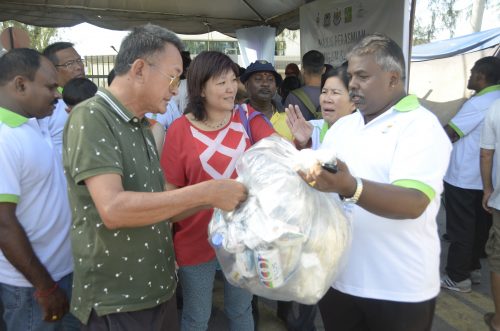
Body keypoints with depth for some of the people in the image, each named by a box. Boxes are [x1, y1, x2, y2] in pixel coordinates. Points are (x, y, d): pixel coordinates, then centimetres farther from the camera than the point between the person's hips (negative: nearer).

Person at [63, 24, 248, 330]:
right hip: (116, 301, -8)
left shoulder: (142, 127, 10)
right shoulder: (91, 118, -17)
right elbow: (113, 210, -29)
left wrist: (216, 199, 2)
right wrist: (207, 192, -26)